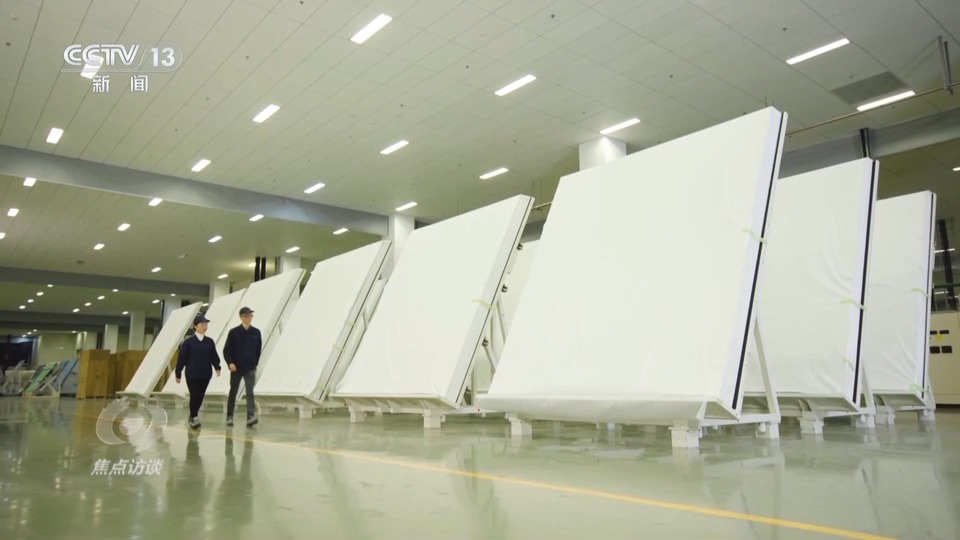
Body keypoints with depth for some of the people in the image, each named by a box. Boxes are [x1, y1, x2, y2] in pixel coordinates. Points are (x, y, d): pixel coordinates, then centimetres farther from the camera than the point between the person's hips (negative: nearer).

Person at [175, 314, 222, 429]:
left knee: (200, 397, 10)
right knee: (194, 396, -8)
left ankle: (193, 416, 28)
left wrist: (217, 367, -10)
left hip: (205, 374, 3)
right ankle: (194, 417, 4)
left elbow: (214, 356, 5)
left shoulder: (210, 342, 6)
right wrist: (178, 374, -1)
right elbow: (182, 358, -1)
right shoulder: (188, 342, -3)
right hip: (192, 375, -3)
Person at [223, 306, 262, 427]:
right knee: (233, 392, 11)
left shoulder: (256, 332, 2)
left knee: (250, 392, -11)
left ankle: (251, 417, -17)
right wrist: (230, 363, -18)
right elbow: (226, 350, -5)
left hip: (250, 368, 1)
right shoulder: (234, 332, -5)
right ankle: (229, 417, 24)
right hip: (236, 367, -1)